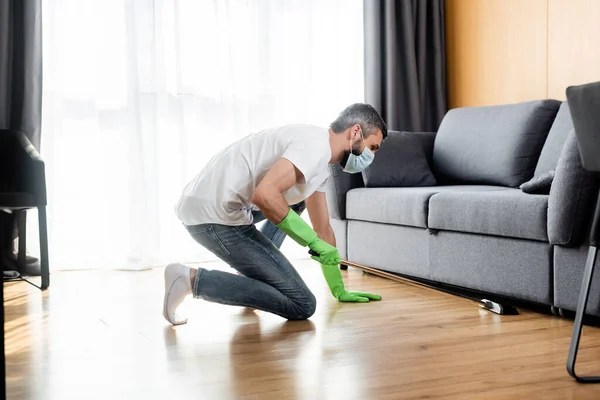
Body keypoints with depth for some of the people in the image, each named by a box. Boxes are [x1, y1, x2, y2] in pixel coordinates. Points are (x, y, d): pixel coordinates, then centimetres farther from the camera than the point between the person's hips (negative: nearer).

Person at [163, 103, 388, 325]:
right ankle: (194, 280, -8)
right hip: (215, 216, -10)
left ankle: (251, 274, 20)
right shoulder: (315, 145, -14)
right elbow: (264, 194, -27)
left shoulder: (322, 165, 18)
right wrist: (314, 242, -17)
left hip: (217, 203, 10)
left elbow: (323, 229, 25)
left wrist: (339, 290, 27)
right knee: (302, 305, -7)